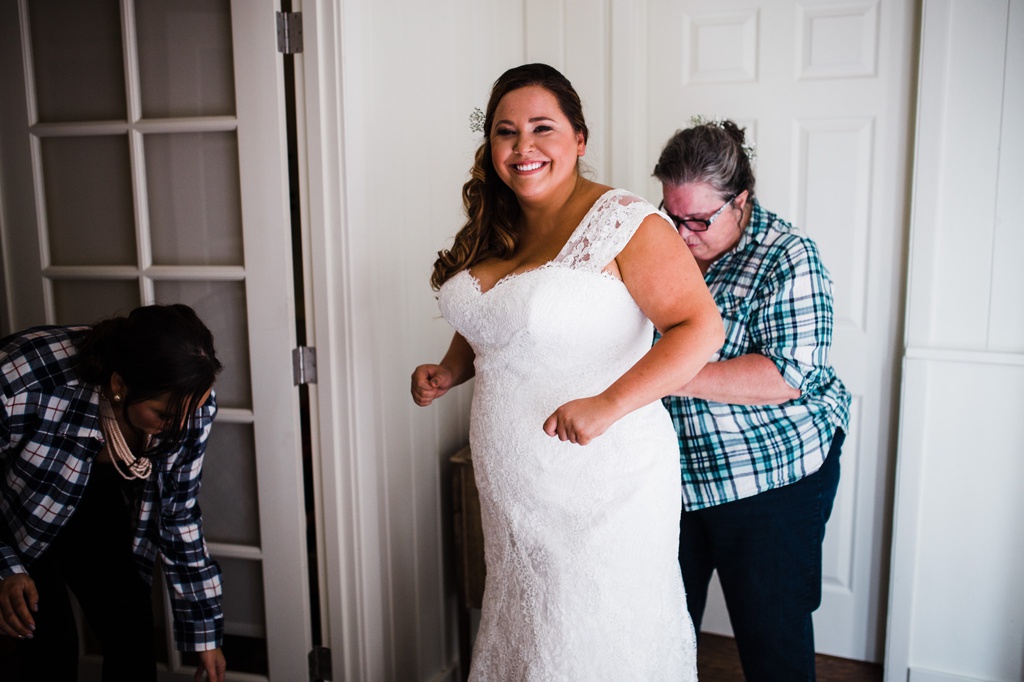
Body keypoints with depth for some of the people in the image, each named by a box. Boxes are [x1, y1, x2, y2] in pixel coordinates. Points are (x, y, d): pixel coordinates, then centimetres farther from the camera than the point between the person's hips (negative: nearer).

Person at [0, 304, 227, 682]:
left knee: (134, 639, -2)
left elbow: (178, 514, -12)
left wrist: (204, 631, -5)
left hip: (99, 508, 3)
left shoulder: (189, 408, -26)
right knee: (51, 645, -12)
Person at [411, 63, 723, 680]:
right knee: (518, 630, 22)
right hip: (511, 486, 7)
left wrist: (607, 404, -32)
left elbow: (701, 326, -22)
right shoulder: (493, 232, 7)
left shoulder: (624, 223, -15)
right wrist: (448, 372, 3)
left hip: (600, 486, -6)